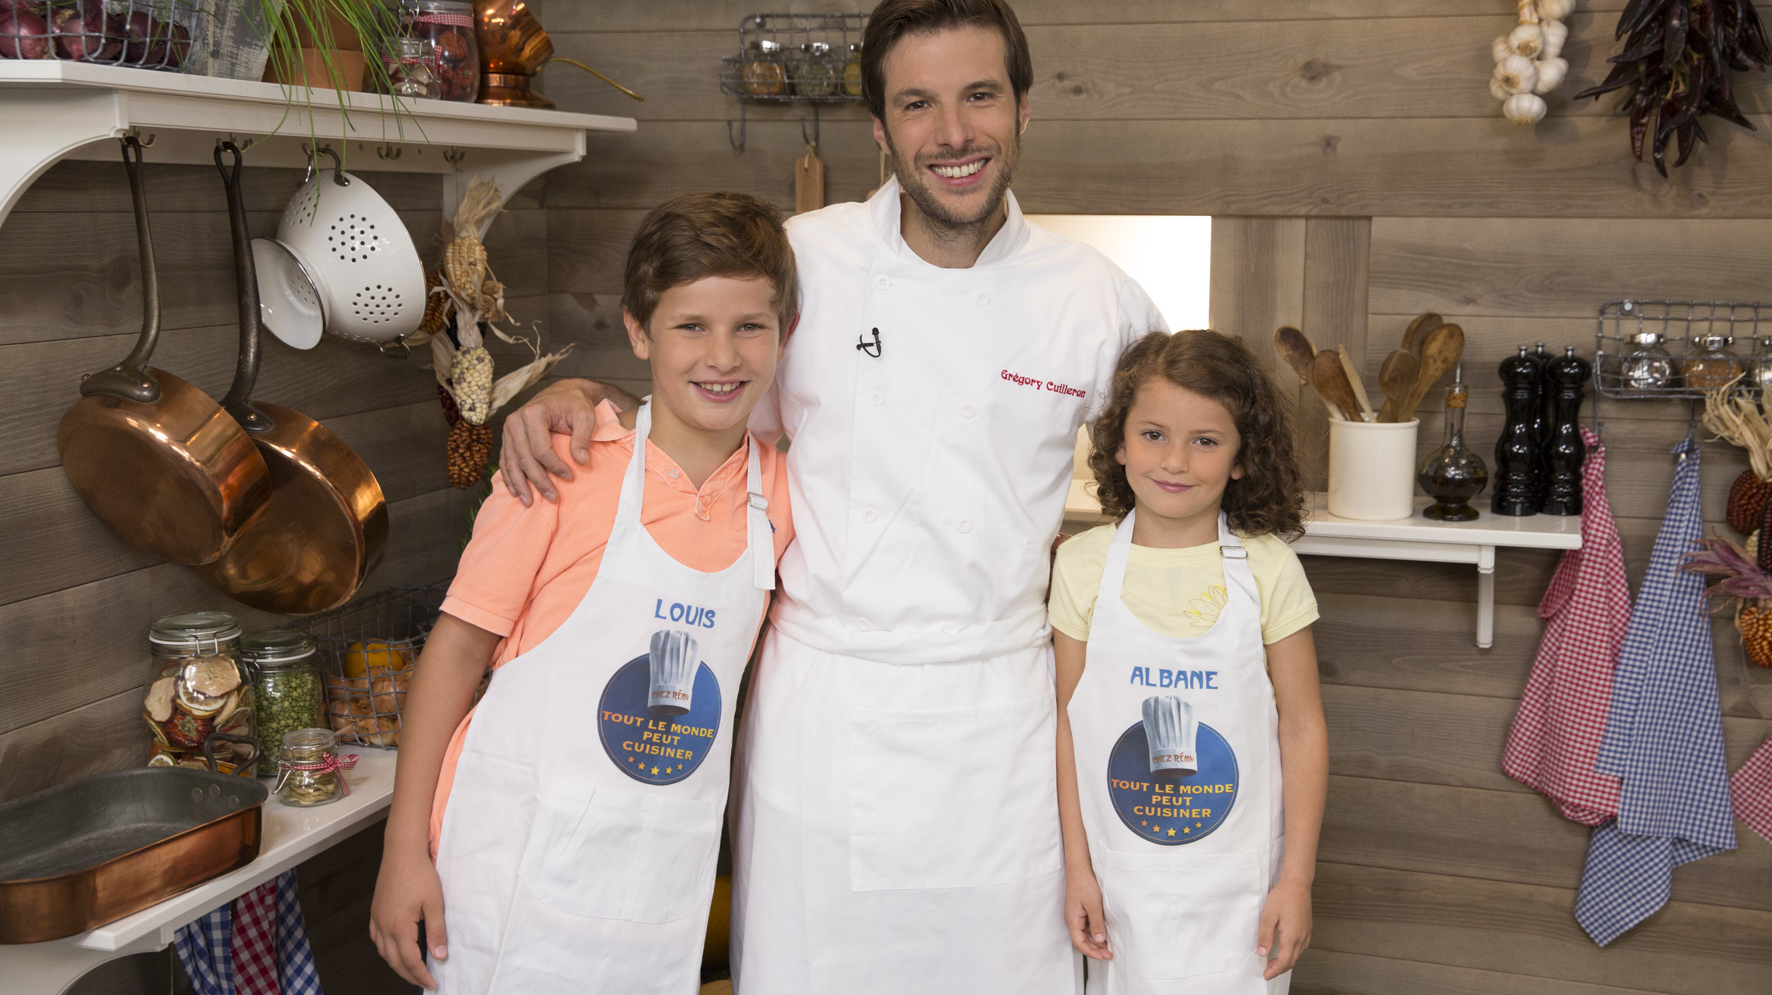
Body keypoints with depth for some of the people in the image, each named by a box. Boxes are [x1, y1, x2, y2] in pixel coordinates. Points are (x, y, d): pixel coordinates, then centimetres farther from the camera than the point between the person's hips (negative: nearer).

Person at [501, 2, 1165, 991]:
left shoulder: (1099, 299, -2)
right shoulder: (801, 261, -4)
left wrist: (1070, 551, 3)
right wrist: (576, 397, -7)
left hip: (997, 720, 1)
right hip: (821, 711, 0)